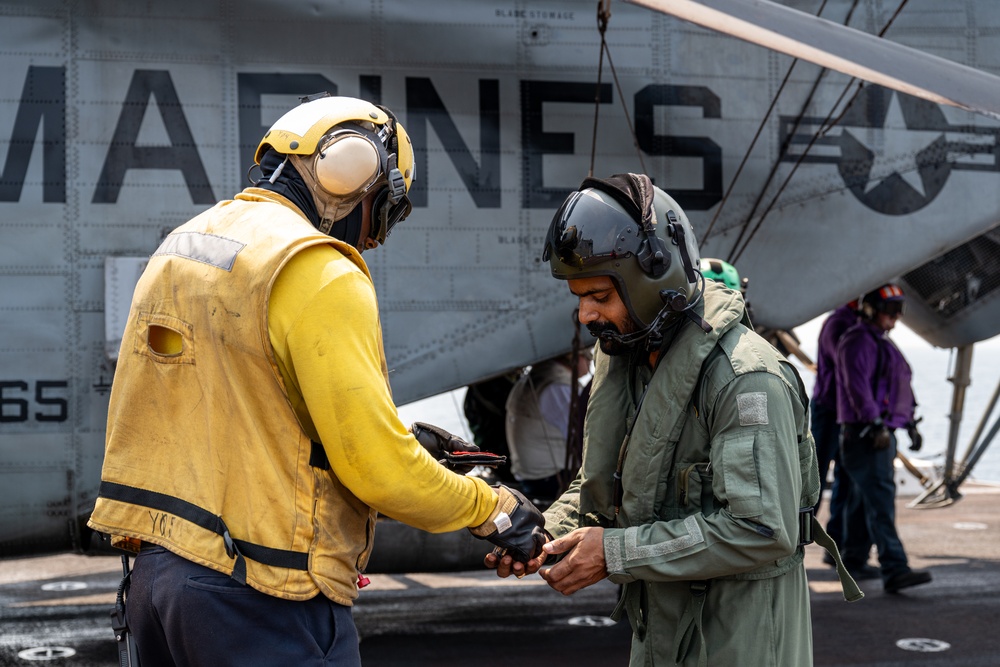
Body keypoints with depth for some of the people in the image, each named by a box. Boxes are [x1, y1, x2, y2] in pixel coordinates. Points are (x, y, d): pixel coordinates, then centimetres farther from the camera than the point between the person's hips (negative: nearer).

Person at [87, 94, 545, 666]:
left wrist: (395, 441, 15)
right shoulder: (321, 275, -15)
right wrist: (492, 510, -2)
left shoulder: (182, 246, 12)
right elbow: (375, 469, -18)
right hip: (261, 596, -9)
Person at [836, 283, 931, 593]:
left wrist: (910, 425, 23)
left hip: (881, 434, 10)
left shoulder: (881, 342, 22)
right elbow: (857, 386, -22)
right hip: (865, 435, -10)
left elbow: (898, 388, 27)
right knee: (880, 500, -16)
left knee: (864, 499, 16)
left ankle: (853, 560, 25)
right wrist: (876, 425, -27)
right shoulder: (857, 341, -11)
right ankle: (894, 570, -23)